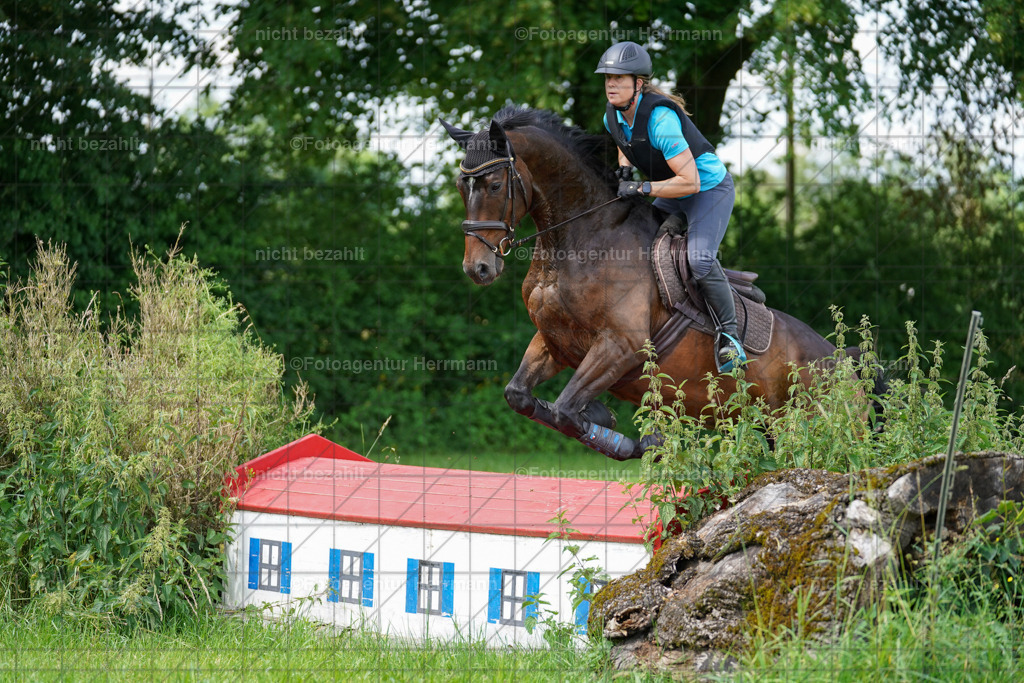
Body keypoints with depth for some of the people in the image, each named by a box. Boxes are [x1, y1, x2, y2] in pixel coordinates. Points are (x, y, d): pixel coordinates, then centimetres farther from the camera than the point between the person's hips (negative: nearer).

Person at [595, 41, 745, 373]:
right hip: (672, 197, 9)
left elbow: (689, 182, -33)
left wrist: (642, 189, -31)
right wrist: (624, 169, -1)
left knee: (699, 259, -27)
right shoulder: (613, 116, -7)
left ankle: (729, 335, -15)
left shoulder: (660, 118, -32)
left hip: (710, 188, -9)